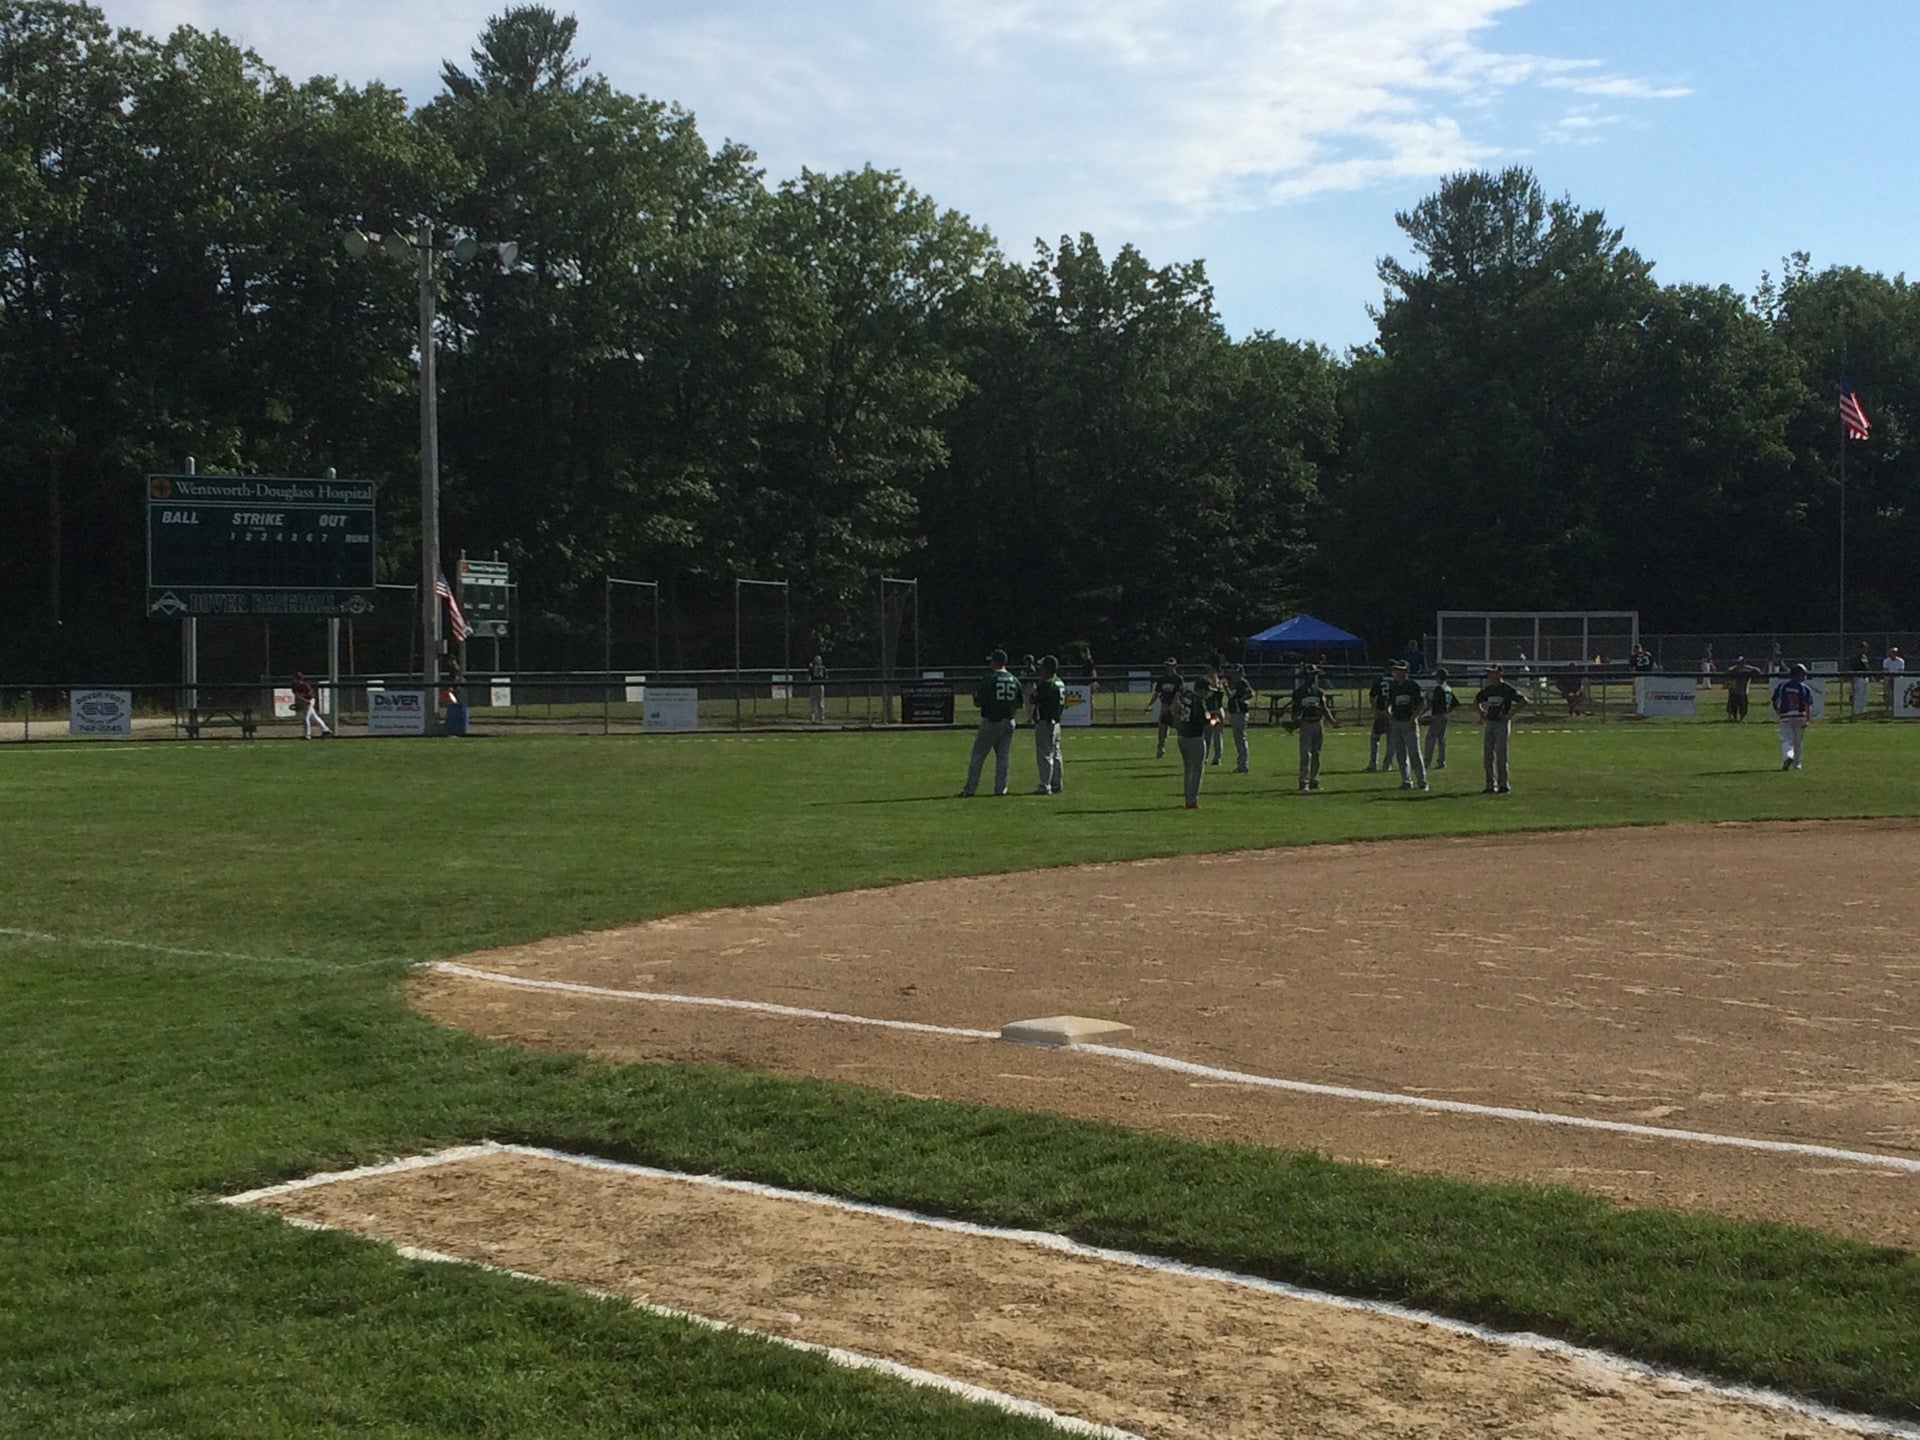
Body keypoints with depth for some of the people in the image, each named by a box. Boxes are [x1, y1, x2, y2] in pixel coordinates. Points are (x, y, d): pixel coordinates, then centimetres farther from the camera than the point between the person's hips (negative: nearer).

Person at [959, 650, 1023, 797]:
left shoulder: (989, 679, -11)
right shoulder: (1014, 680, 5)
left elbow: (978, 702, -10)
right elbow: (1019, 704, 11)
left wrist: (975, 693, 9)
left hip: (990, 722, -5)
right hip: (1008, 722, 5)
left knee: (977, 757, 1)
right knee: (1003, 756, 10)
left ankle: (970, 789, -1)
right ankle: (1000, 789, 7)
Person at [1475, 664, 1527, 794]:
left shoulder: (1507, 689, -7)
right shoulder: (1487, 690, 12)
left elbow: (1523, 700, -12)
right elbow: (1476, 701, 29)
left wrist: (1510, 714, -14)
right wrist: (1482, 712, 12)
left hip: (1502, 724, -7)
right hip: (1489, 724, 7)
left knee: (1500, 756, -7)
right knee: (1487, 756, 5)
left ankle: (1503, 785, 0)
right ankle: (1490, 785, 11)